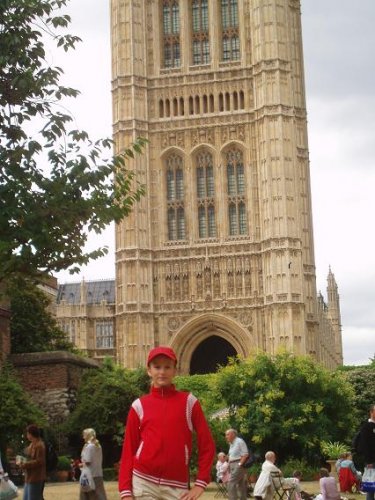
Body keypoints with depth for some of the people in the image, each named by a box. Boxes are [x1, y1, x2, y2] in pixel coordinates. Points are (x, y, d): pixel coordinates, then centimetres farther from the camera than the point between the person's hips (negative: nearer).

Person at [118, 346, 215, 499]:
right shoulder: (139, 405, 5)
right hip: (143, 483, 0)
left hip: (176, 486, 0)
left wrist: (200, 484, -3)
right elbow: (128, 449, 5)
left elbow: (207, 444, 4)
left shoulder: (189, 402, 4)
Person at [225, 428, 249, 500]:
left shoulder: (239, 441, -9)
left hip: (238, 465, -9)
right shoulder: (231, 443, 18)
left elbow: (245, 454, -15)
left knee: (231, 484, -16)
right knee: (240, 485, 11)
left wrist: (239, 464, -19)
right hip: (232, 465, 9)